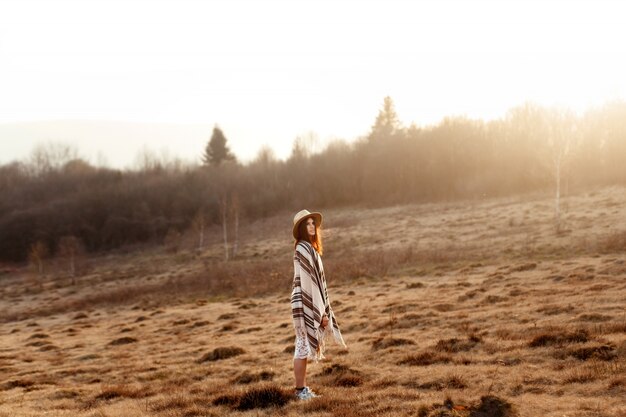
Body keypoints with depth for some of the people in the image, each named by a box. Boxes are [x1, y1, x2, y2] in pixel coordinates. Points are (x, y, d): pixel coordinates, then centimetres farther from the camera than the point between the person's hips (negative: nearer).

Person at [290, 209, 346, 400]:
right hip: (305, 304, -10)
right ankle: (301, 389, 1)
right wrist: (321, 311, -18)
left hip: (310, 304, 10)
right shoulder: (303, 249, -15)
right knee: (303, 346, -4)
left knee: (305, 346, 12)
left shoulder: (309, 248, 15)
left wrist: (321, 310, 16)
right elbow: (308, 280, -18)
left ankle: (302, 388, 17)